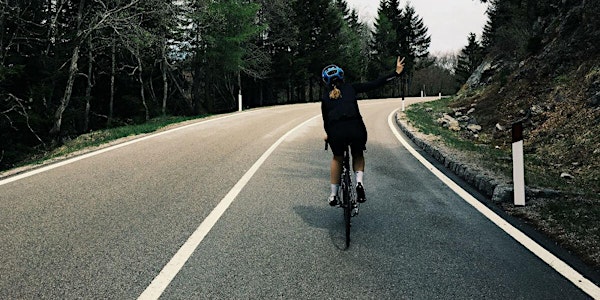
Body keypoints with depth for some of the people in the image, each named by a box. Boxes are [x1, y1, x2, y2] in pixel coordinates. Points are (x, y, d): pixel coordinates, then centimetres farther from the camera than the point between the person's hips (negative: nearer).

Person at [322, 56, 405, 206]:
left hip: (336, 132, 1)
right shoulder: (351, 88, 18)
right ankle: (359, 183, 4)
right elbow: (374, 84, 11)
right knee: (358, 155, 30)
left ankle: (334, 195, 27)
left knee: (337, 158, 29)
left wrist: (328, 134, 44)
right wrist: (396, 73, 14)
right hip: (356, 129, 0)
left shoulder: (325, 98, 20)